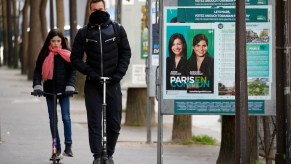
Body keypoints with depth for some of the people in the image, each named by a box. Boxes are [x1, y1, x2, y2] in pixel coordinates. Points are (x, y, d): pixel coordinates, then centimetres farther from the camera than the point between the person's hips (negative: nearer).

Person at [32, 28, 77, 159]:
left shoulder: (67, 54, 0)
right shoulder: (44, 55, 3)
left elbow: (73, 71, -2)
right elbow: (38, 71, 1)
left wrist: (70, 86, -14)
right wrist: (37, 86, -14)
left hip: (64, 91, -2)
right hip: (49, 90, 2)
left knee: (66, 117, -9)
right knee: (53, 119, 4)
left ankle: (68, 146, -3)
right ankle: (57, 148, 9)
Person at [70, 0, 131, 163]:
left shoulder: (117, 29, 4)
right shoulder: (84, 33, 3)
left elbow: (126, 52, 7)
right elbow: (75, 58, 3)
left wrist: (119, 73, -6)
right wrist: (90, 73, -10)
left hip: (113, 82, 1)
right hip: (93, 83, -1)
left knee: (114, 122, 4)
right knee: (94, 121, -6)